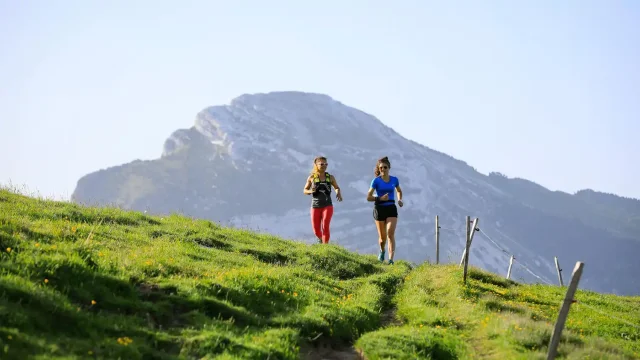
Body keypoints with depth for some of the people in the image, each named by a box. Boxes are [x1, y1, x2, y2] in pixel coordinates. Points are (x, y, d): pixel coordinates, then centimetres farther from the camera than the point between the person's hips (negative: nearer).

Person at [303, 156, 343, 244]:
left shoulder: (330, 177, 1)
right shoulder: (311, 177, -1)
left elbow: (337, 188, 16)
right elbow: (305, 190, 7)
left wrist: (338, 193, -7)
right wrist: (310, 191, -16)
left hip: (327, 206, -1)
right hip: (315, 206, 1)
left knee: (325, 227, -18)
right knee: (316, 231, 4)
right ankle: (321, 239, 39)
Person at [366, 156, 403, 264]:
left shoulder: (394, 179, 4)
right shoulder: (376, 181, -5)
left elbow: (399, 191, 24)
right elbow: (368, 197, -7)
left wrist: (399, 200, 4)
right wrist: (380, 198, -22)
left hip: (391, 209, 1)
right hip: (380, 209, -1)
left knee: (391, 234, -16)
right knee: (382, 237, 8)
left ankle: (391, 260, -20)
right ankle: (382, 251, 42)